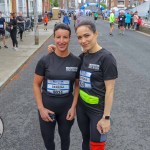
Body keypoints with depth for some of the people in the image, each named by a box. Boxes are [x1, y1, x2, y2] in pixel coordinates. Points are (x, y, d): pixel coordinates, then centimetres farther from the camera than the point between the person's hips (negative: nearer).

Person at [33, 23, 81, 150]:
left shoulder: (76, 61, -8)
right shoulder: (45, 61, -11)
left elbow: (77, 85, 1)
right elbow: (36, 85, -4)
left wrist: (73, 107, -6)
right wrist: (41, 108, -9)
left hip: (67, 106, 1)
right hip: (47, 106, 0)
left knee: (65, 136, 21)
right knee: (47, 138, 16)